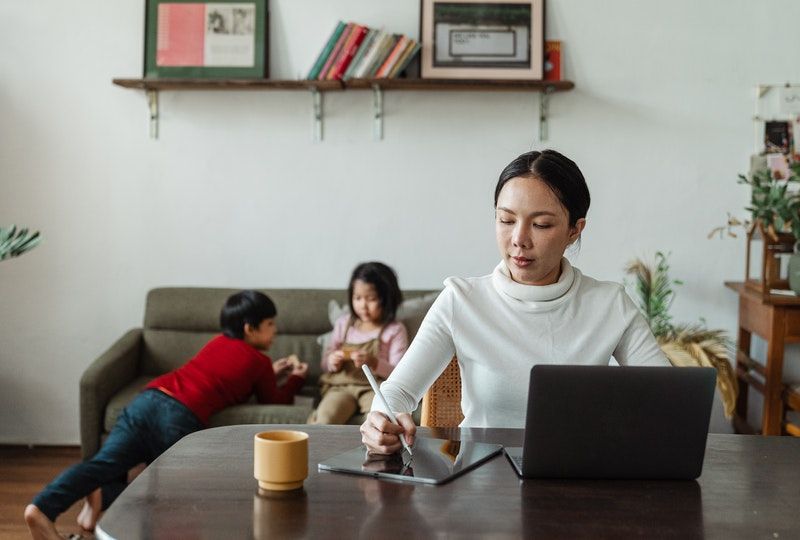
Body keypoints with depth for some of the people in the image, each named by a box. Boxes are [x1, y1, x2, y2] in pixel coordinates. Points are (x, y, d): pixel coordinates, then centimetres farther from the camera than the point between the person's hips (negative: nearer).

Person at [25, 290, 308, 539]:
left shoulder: (219, 342, 30)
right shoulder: (259, 361, 12)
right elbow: (275, 401, 24)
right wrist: (295, 379, 41)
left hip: (148, 398, 6)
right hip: (180, 416, -6)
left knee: (103, 463, -7)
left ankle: (42, 507, -28)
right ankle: (105, 496, -15)